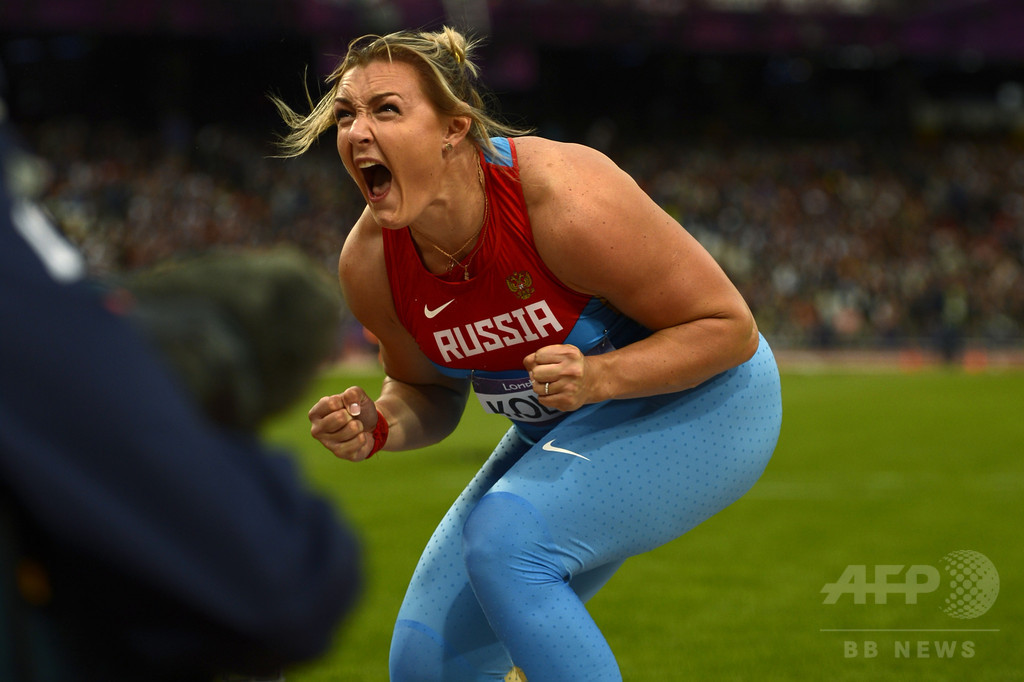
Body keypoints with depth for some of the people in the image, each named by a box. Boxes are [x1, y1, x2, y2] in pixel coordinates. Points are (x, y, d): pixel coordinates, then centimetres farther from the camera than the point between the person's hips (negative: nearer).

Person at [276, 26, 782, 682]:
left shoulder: (566, 201, -31)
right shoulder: (371, 260, -12)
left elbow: (730, 326, -21)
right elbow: (430, 391, 6)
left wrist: (595, 377, -35)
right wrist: (377, 427, -16)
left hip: (700, 403, -6)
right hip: (567, 430, 7)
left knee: (507, 537, -32)